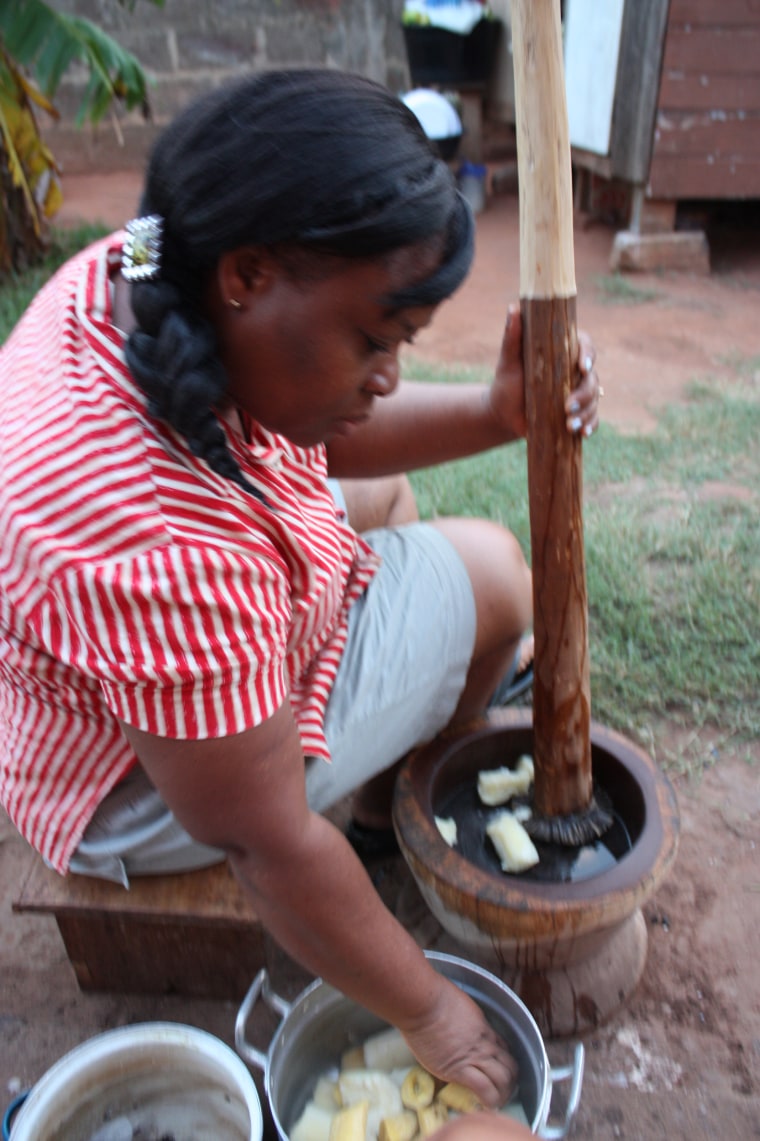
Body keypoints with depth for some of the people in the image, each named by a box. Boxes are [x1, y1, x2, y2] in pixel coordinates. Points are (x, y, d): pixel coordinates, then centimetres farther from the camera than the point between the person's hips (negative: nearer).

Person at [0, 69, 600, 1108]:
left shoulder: (141, 271, -14)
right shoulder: (168, 547, -42)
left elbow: (319, 434, -1)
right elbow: (265, 844, -31)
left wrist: (495, 415, -17)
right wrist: (428, 1014, -15)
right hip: (146, 791, -8)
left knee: (376, 494, 24)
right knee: (493, 574, -1)